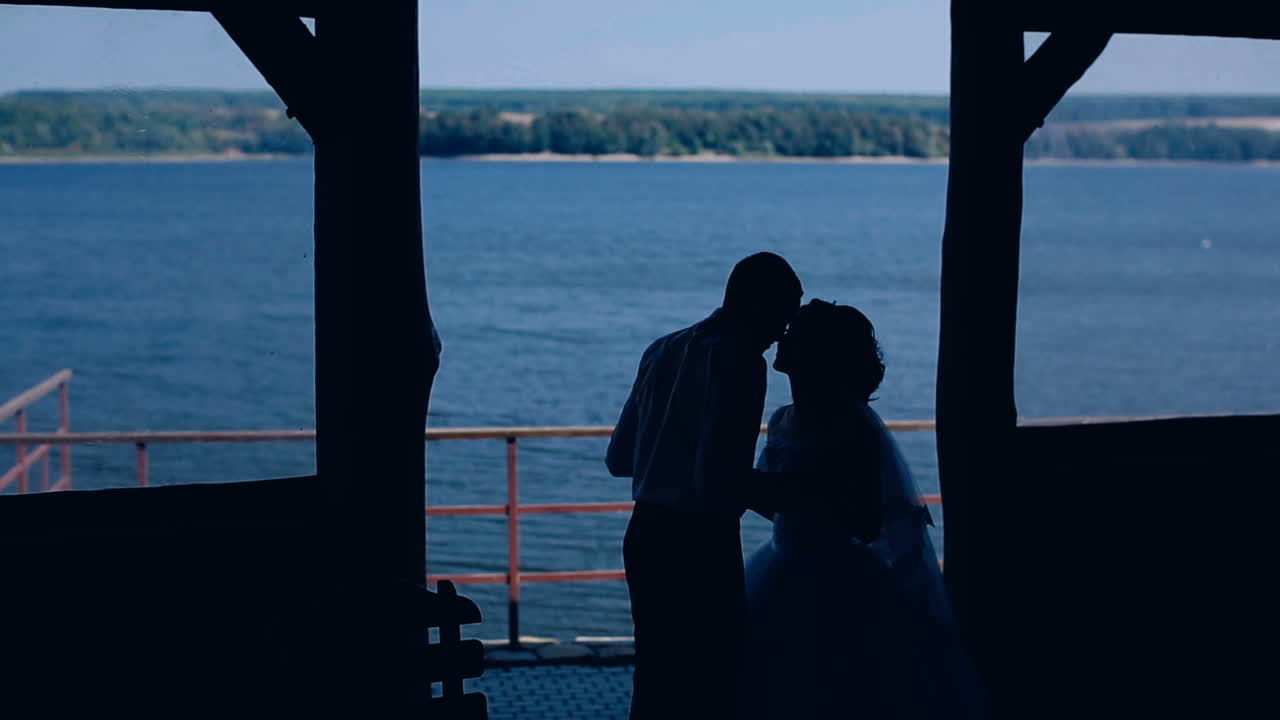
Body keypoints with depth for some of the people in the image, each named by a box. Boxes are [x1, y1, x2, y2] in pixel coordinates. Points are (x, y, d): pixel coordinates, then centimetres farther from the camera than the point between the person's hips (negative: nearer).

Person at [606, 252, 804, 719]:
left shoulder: (663, 351, 11)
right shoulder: (738, 362, -13)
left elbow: (618, 459, 18)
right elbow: (722, 478, -22)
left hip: (646, 534, 8)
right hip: (700, 544, -8)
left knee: (658, 675, 17)